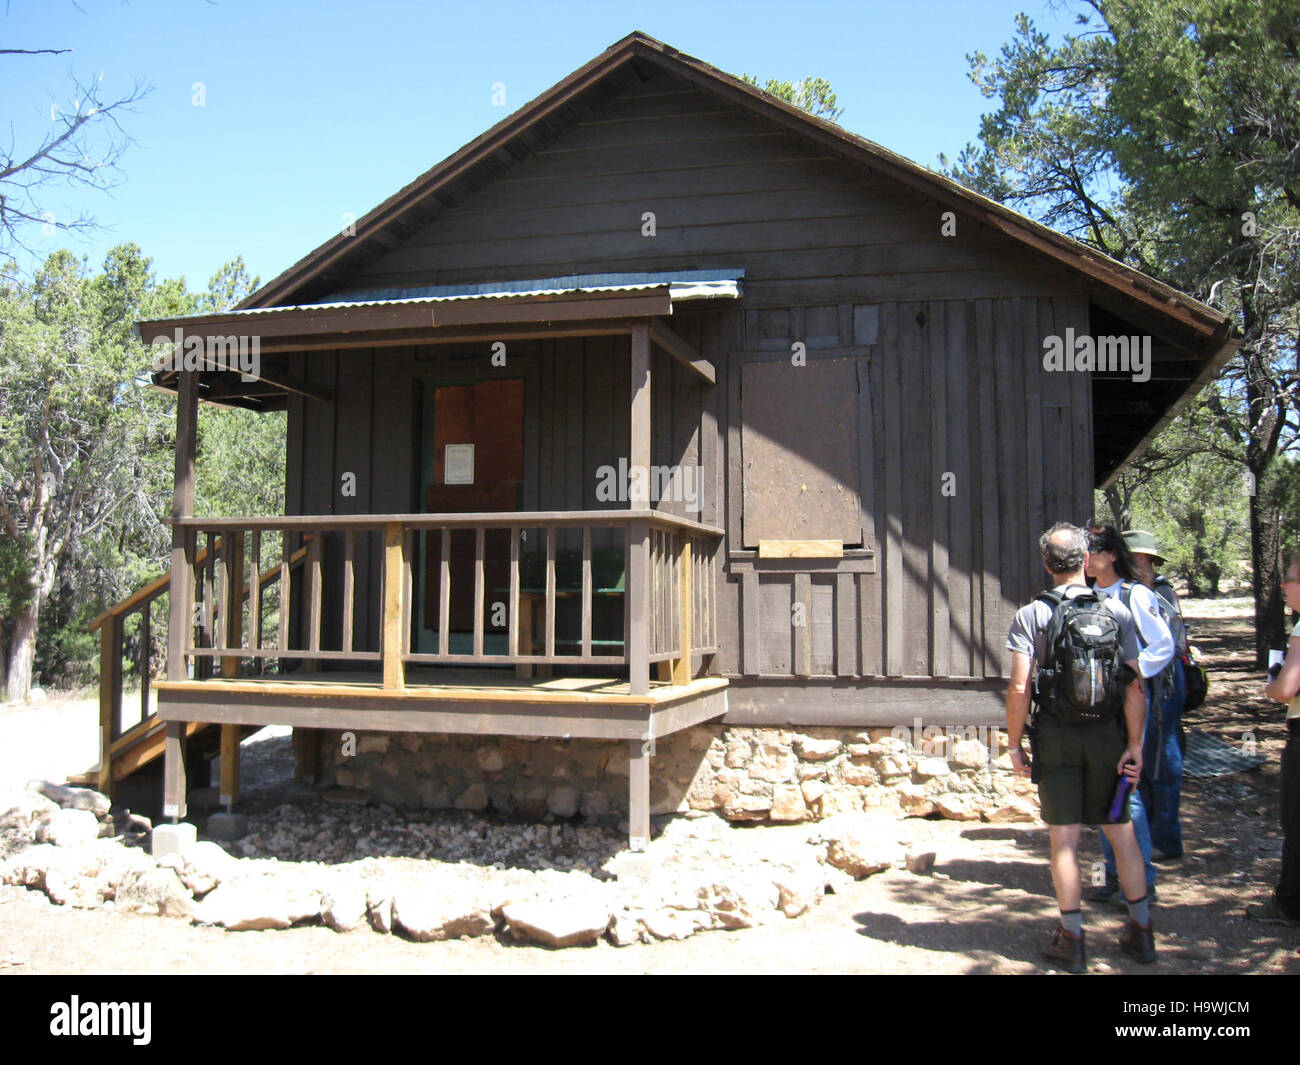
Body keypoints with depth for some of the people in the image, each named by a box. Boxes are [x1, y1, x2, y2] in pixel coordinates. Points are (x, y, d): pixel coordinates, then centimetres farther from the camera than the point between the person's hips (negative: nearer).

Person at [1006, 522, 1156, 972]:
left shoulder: (1030, 615, -7)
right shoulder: (1117, 611, -1)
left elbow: (1020, 689, -12)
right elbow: (1135, 686, -4)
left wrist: (1014, 745, -3)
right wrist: (1135, 744, 1)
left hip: (1056, 736, -2)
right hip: (1107, 733, 2)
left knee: (1064, 837, 5)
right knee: (1121, 831, 14)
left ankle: (1072, 939, 10)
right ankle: (1141, 932, 23)